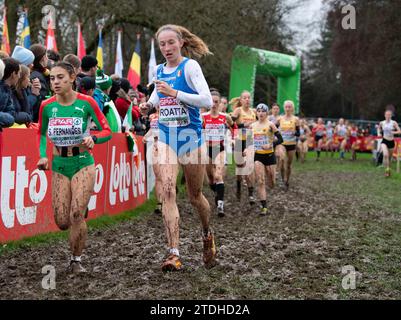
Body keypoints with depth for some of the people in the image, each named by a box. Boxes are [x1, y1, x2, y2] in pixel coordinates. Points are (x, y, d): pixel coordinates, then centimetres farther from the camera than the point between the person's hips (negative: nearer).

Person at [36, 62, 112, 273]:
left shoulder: (86, 102, -10)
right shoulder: (47, 106, -3)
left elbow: (107, 131, -4)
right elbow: (41, 134, 13)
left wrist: (92, 138, -24)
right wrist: (43, 155, -4)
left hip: (83, 163, -3)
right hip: (59, 166, 3)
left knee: (76, 216, -15)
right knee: (62, 222, 0)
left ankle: (76, 260, 6)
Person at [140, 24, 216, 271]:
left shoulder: (190, 66, -8)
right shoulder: (159, 70, 9)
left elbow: (207, 100, -17)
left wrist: (174, 93, -24)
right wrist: (149, 105, 5)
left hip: (191, 138, -4)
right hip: (166, 138, 4)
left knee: (195, 196, 10)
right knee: (168, 191, -15)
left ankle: (208, 235, 40)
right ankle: (174, 254, -17)